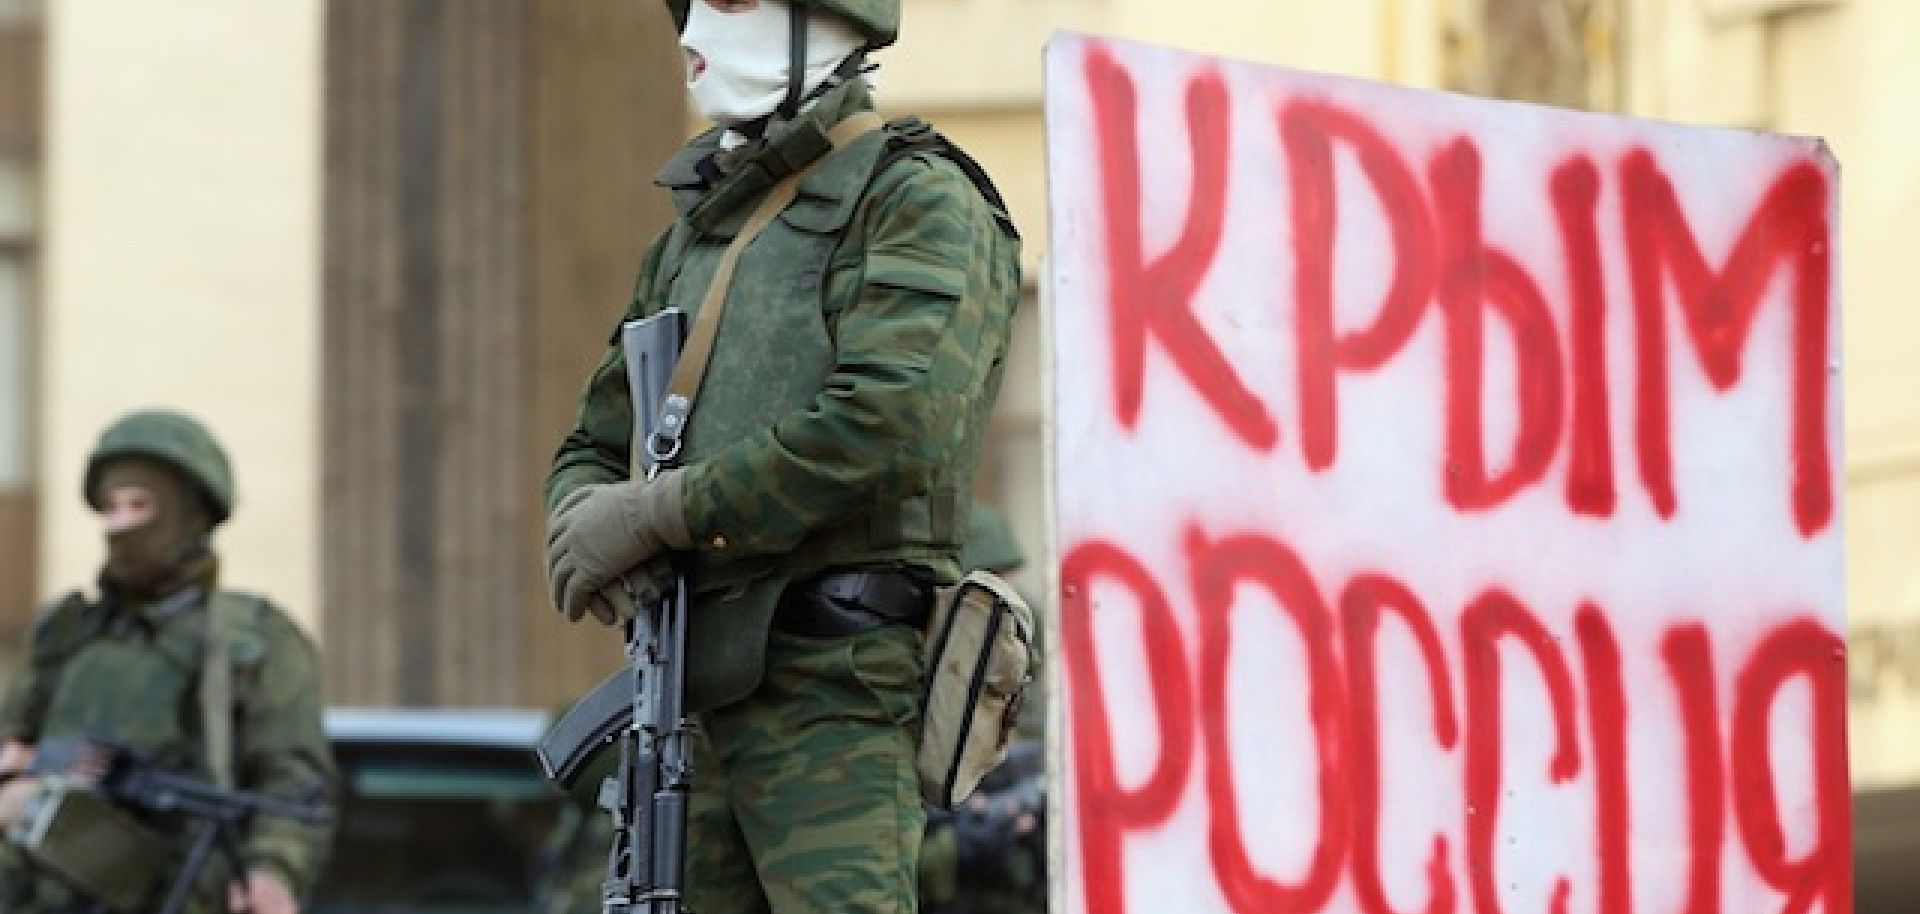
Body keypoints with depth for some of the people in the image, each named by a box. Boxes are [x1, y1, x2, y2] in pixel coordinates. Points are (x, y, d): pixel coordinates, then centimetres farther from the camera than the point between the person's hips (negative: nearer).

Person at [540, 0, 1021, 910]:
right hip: (696, 699, 8)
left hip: (836, 691, -8)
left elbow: (887, 426, -20)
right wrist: (587, 525, -3)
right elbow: (592, 452, 23)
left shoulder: (920, 204, -4)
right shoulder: (694, 236, 21)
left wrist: (658, 513, -14)